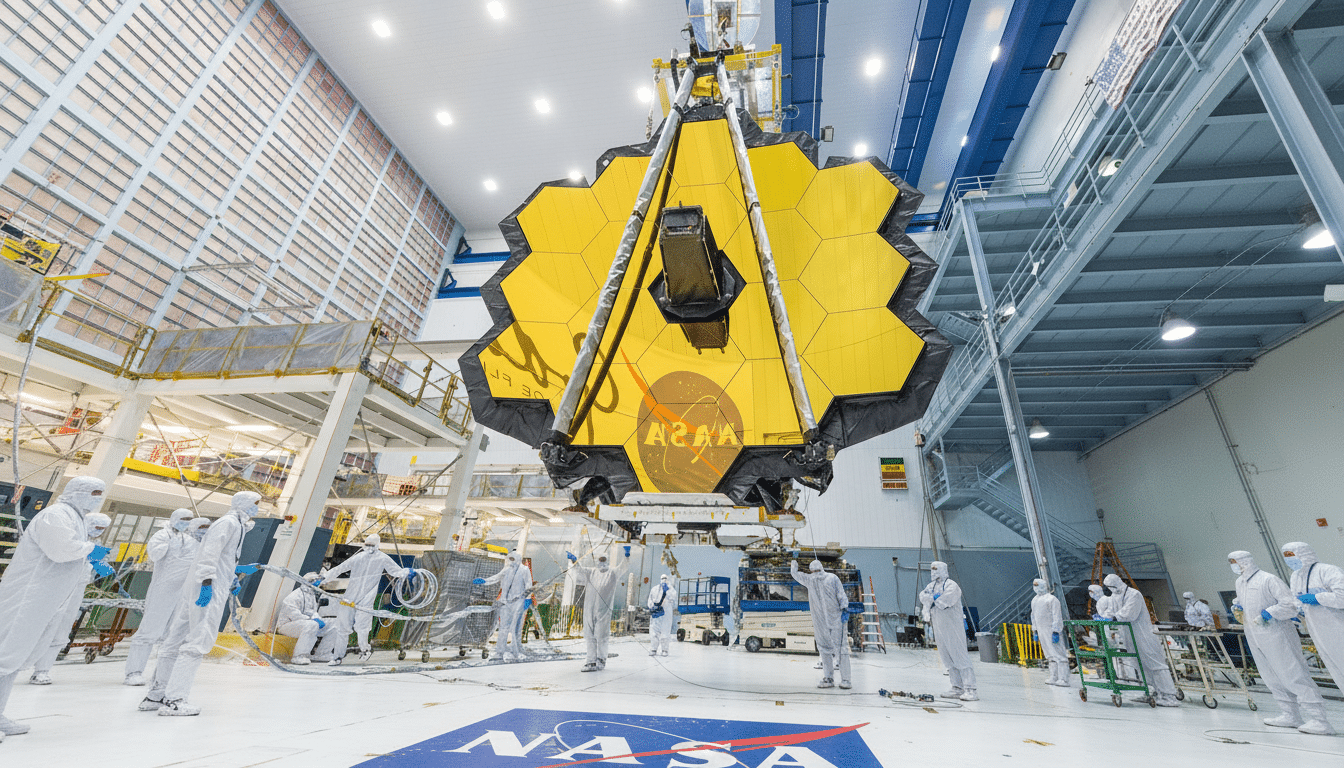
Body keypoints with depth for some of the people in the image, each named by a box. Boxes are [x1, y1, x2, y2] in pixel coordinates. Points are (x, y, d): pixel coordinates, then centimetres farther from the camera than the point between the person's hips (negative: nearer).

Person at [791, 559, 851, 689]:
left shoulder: (810, 580, 4)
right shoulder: (833, 577, 4)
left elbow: (795, 573, 20)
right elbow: (841, 594, -6)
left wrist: (793, 564, 39)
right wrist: (845, 609, -10)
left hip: (820, 621, -1)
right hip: (836, 618, 1)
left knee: (825, 648, 8)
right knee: (841, 647, 4)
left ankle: (828, 679, 7)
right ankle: (845, 680, 3)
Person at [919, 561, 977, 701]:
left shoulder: (952, 585, -10)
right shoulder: (931, 585, 15)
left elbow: (945, 601, -21)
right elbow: (923, 597, 3)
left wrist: (932, 598, -5)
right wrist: (935, 596, -14)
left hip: (952, 627, -8)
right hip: (938, 628, 8)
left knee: (960, 657, -9)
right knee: (948, 659, 10)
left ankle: (970, 690, -6)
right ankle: (958, 688, 17)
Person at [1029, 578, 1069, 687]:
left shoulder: (1052, 599, -9)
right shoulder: (1034, 600, 16)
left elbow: (1057, 617, -13)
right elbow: (1034, 616, 22)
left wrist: (1056, 632, -18)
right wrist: (1035, 631, 20)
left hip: (1052, 630, -8)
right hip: (1042, 631, 8)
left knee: (1059, 654, -6)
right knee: (1050, 655, 11)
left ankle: (1063, 679, -4)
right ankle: (1054, 678, 15)